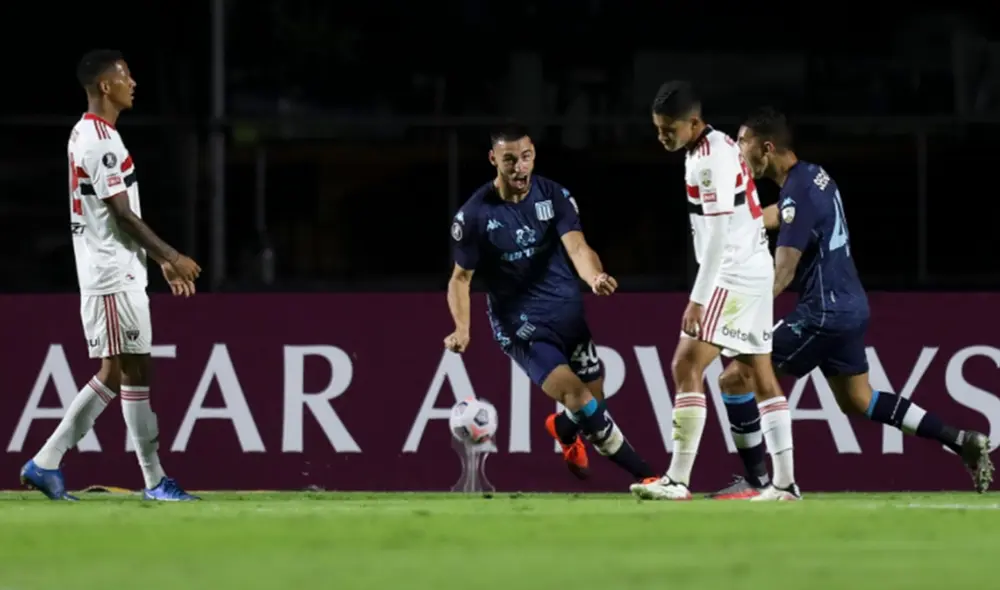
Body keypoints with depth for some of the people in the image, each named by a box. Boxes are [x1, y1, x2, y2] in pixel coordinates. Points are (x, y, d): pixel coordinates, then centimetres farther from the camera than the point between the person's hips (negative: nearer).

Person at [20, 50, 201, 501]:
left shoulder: (86, 134, 17)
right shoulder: (101, 140, -16)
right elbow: (123, 213, -19)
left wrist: (160, 259, 22)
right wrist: (170, 256, -13)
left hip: (106, 273, 10)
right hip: (114, 275, -10)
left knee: (113, 374, 11)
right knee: (133, 370, -6)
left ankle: (46, 463, 11)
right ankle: (154, 481, -2)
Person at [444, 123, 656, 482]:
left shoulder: (554, 196, -6)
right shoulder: (474, 215, -10)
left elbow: (577, 247, -20)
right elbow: (461, 278, 0)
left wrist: (594, 277, -43)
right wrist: (462, 328, -18)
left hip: (568, 313, 4)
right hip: (520, 326, -4)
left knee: (593, 405, 10)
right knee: (577, 396, -21)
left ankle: (563, 429, 49)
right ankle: (645, 476, -16)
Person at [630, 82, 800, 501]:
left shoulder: (711, 157, -18)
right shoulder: (715, 149, 12)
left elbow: (719, 235, -22)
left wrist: (698, 299, -23)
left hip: (735, 274, -10)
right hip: (753, 271, 10)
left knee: (686, 366, -13)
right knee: (761, 377, 10)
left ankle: (678, 479, -16)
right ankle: (785, 482, 10)